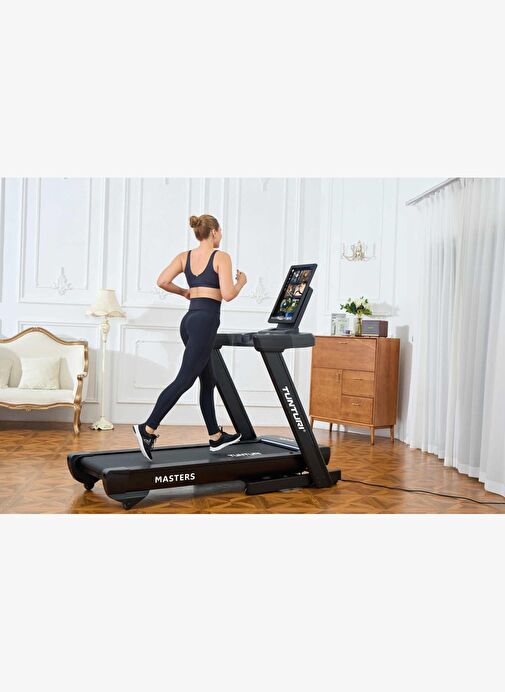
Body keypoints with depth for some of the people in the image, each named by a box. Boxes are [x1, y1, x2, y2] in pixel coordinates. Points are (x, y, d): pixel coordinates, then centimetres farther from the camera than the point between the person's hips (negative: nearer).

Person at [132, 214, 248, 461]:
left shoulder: (184, 256, 13)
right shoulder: (221, 257, -5)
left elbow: (162, 281, 1)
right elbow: (227, 294, -13)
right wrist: (241, 282, 6)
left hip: (189, 320, 8)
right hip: (205, 322, -8)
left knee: (208, 380, 16)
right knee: (184, 380, -9)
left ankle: (216, 436, 24)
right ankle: (148, 428, -13)